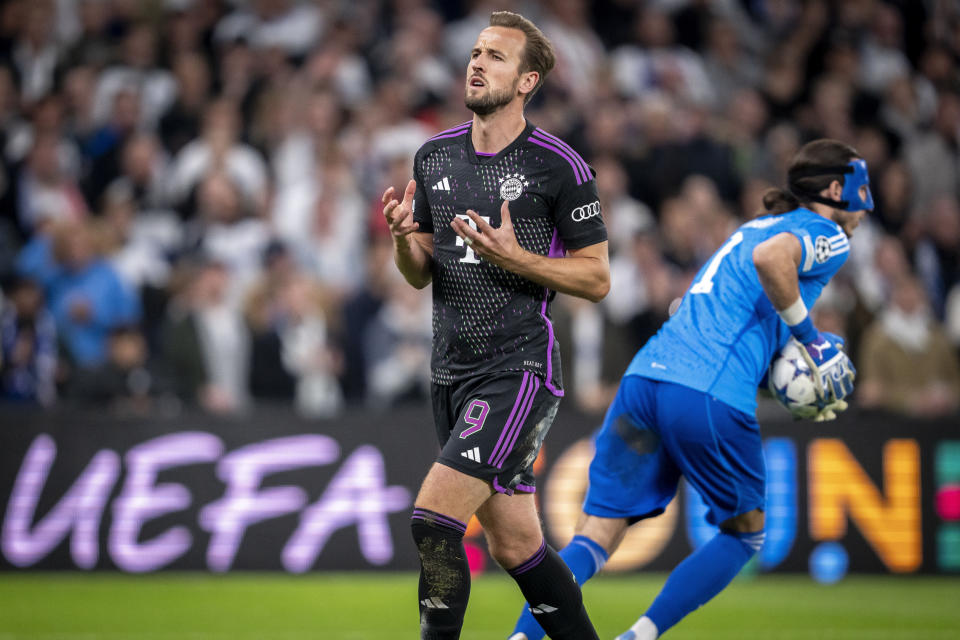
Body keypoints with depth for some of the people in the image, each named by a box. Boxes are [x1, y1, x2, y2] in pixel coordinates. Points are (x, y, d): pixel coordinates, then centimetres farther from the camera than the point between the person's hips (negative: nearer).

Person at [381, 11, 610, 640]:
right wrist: (403, 238, -7)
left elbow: (597, 279, -5)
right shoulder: (435, 156, 10)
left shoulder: (559, 165, -8)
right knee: (515, 545, 10)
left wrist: (514, 257, -19)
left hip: (520, 369, -6)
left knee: (434, 519, -18)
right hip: (452, 371, 7)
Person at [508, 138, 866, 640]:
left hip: (645, 376, 7)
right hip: (712, 396, -7)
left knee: (594, 539, 3)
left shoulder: (753, 227, 31)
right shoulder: (828, 237, 5)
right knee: (744, 534, 16)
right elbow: (772, 257, -18)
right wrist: (808, 334, -6)